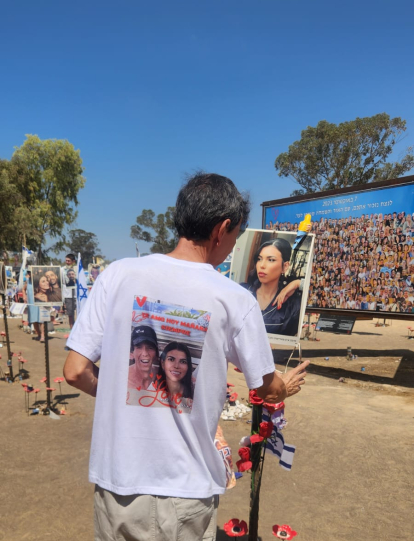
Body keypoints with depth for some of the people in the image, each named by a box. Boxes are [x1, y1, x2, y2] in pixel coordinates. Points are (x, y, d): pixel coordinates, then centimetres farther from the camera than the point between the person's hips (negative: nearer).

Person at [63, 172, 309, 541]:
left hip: (115, 477, 2)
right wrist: (288, 386, 23)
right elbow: (267, 389, 0)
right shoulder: (237, 300, -14)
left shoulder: (119, 274, -11)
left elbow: (76, 372, -7)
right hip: (184, 492, -1)